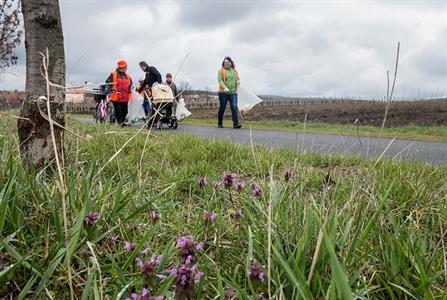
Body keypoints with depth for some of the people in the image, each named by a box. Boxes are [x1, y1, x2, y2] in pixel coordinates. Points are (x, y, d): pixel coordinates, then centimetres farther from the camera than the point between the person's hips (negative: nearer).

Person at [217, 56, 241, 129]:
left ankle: (236, 124, -14)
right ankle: (220, 123, 20)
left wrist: (238, 81, 1)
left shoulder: (234, 71, 15)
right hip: (223, 93, -3)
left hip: (233, 93, 3)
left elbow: (238, 79, 26)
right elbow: (220, 80, -9)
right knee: (222, 108, 5)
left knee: (234, 107, -11)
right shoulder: (221, 71, 2)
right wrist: (225, 88, -25)